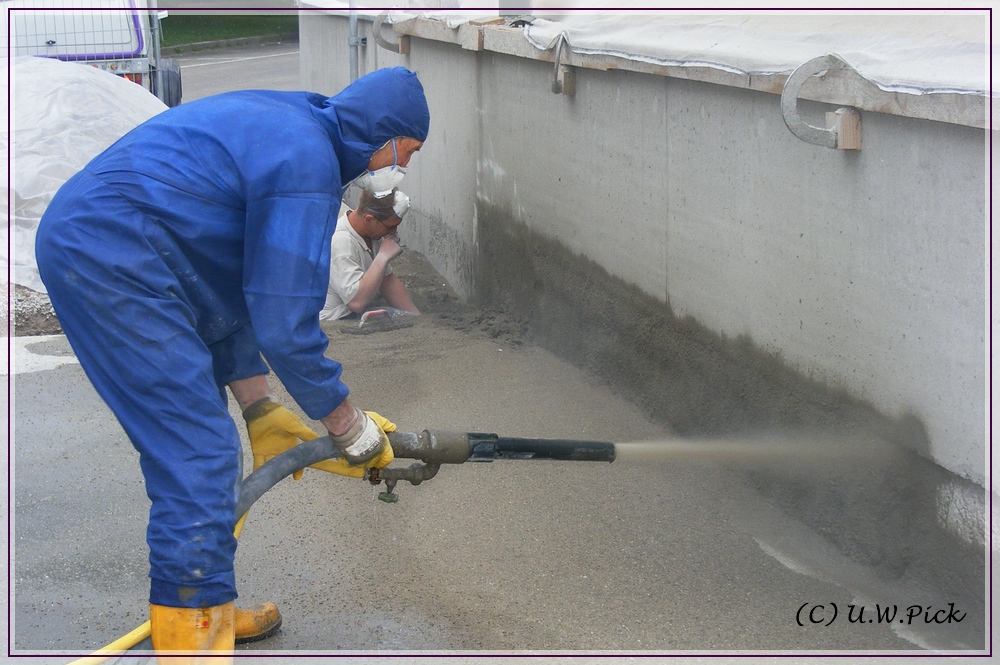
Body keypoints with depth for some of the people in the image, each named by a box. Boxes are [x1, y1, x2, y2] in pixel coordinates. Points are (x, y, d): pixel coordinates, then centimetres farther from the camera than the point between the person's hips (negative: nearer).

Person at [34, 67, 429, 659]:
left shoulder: (283, 128, 19)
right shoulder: (306, 161, -14)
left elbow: (236, 290, 21)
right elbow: (285, 323, -15)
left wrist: (260, 410, 20)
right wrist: (351, 428, -2)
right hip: (112, 267, -11)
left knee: (199, 447, 18)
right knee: (200, 455, -10)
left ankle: (206, 610, 31)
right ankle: (193, 633, -6)